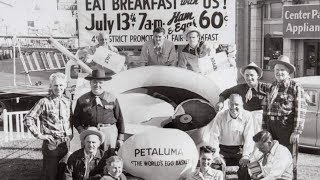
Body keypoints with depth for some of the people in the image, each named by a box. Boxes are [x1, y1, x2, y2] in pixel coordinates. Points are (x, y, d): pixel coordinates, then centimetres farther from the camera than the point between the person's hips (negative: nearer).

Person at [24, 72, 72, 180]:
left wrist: (70, 134, 10)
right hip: (51, 144, -5)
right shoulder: (45, 102, -8)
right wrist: (39, 135, -12)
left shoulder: (67, 102, 8)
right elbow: (28, 119, -10)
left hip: (66, 144, 5)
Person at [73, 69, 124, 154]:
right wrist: (82, 132, -4)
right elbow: (75, 118, 11)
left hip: (109, 133, 0)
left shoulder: (112, 99, 9)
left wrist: (120, 138, 6)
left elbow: (119, 119, 10)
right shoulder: (82, 100, 9)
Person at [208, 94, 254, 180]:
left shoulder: (247, 116, -6)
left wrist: (246, 156, -20)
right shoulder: (220, 116, -5)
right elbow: (214, 136, -8)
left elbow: (249, 137, -9)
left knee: (246, 164, -25)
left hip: (240, 149, 0)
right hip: (223, 149, 0)